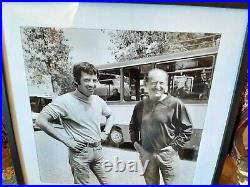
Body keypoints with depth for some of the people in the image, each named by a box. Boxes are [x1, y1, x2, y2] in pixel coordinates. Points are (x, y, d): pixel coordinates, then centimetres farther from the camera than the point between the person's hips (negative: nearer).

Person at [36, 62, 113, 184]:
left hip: (98, 150, 6)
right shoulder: (65, 101, -17)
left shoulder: (98, 100, 0)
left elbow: (110, 115, 19)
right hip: (80, 153, -5)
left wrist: (106, 132, 5)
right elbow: (41, 121, -18)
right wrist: (66, 140, -17)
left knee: (105, 182, 20)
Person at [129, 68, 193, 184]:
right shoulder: (140, 105, 1)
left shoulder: (175, 104, -11)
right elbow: (133, 126, 15)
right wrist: (135, 142, 5)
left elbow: (187, 129, -6)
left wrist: (174, 146, -11)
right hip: (146, 155, 4)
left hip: (167, 155, -3)